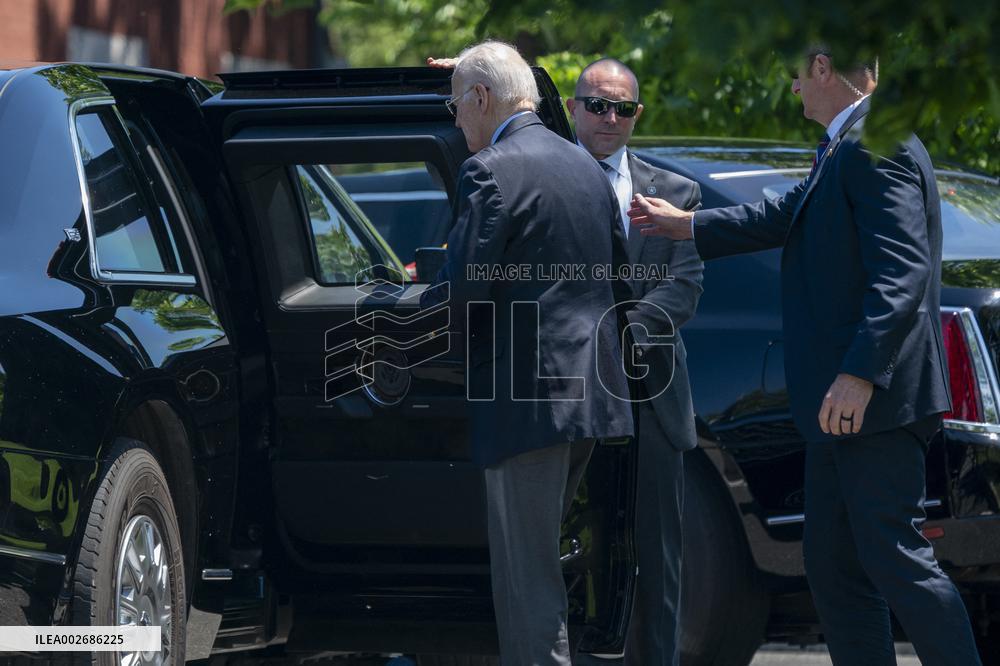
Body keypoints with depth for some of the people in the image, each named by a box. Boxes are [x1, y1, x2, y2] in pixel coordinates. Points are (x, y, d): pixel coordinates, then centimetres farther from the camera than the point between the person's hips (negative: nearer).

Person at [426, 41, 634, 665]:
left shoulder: (492, 170, -12)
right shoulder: (586, 167, 14)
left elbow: (464, 289, -18)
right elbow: (619, 281, 18)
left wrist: (435, 285, 3)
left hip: (527, 396, -9)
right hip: (592, 393, 9)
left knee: (526, 574, -5)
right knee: (537, 557, 20)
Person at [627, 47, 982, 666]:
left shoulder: (877, 148, -15)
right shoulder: (842, 151, 18)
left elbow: (901, 272, -24)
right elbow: (788, 216, 32)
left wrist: (860, 372, -30)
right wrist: (687, 225, 40)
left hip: (873, 402, -11)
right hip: (842, 407, 11)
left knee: (896, 558, -12)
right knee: (834, 565, 12)